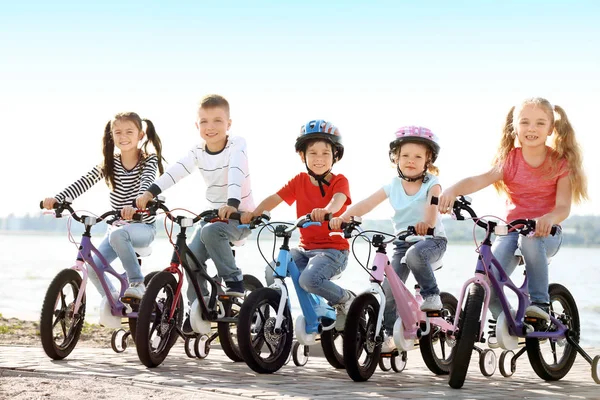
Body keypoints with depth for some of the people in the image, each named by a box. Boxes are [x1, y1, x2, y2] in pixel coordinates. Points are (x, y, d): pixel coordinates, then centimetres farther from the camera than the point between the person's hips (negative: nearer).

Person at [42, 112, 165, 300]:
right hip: (117, 227, 5)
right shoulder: (109, 163, 2)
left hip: (143, 228, -5)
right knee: (93, 268, -12)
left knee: (117, 234, -36)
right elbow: (84, 182, -11)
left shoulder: (149, 161, -8)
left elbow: (146, 185, -29)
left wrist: (135, 206, -50)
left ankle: (137, 284, -25)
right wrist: (57, 199, -28)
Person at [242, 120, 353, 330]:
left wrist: (326, 210, -53)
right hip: (306, 248, 4)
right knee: (272, 271, -21)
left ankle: (346, 300, -5)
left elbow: (338, 199, -28)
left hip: (333, 249, -4)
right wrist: (253, 213, -26)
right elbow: (275, 198, -6)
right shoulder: (299, 181, 7)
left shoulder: (339, 181, -5)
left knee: (309, 279, -32)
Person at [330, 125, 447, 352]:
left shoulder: (431, 183, -6)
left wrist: (427, 223, -50)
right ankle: (388, 335, 7)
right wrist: (343, 217, -23)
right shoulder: (393, 186, 4)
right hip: (402, 241, 4)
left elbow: (433, 204, -27)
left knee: (414, 254, -38)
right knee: (389, 288, -7)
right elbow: (366, 204, -6)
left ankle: (431, 296, -16)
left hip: (431, 239, -4)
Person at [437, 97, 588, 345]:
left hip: (546, 232, -2)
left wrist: (549, 218, -37)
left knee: (530, 239, -39)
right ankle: (501, 319, 10)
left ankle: (539, 301, -25)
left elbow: (563, 207, -13)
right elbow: (480, 179, -20)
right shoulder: (509, 159, -2)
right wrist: (453, 190, -41)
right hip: (511, 229, 2)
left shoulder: (560, 163, -4)